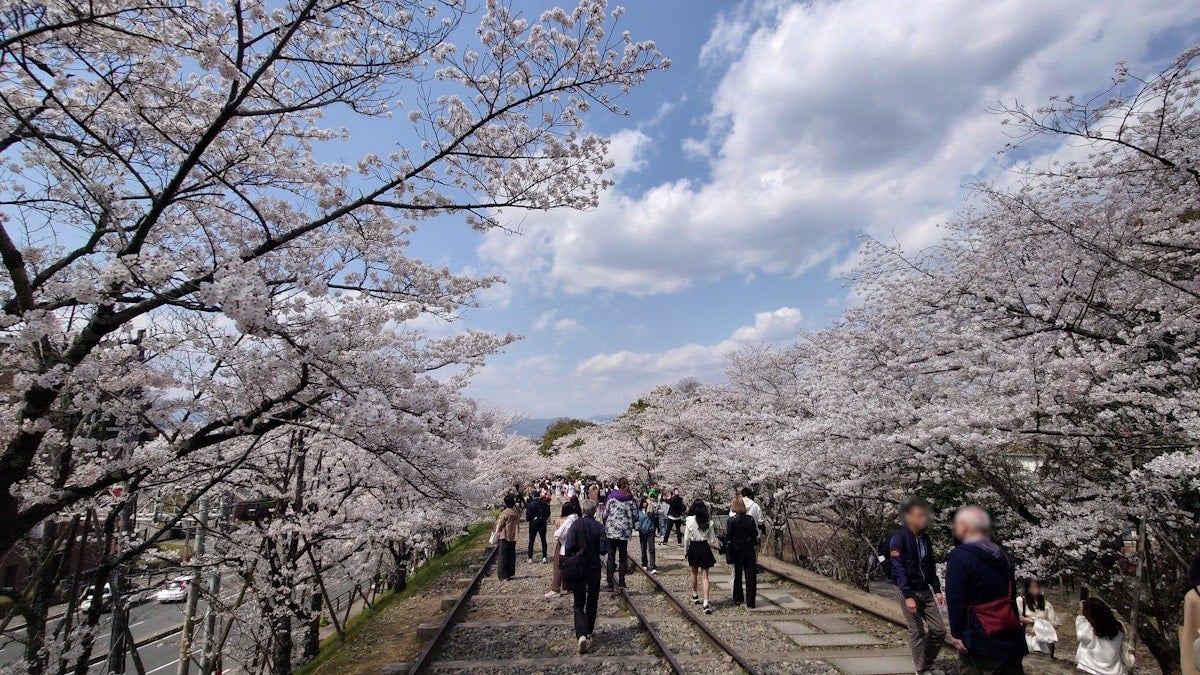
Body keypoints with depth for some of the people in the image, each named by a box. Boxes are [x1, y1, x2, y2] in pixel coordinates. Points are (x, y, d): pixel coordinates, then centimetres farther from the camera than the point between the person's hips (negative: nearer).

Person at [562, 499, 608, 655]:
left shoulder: (575, 525, -11)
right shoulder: (599, 527, -9)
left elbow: (569, 547, -14)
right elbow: (604, 550, -9)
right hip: (594, 568, 1)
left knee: (579, 603, 1)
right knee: (592, 601, 20)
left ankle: (581, 635, -17)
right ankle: (589, 630, 32)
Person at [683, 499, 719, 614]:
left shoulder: (690, 520, -12)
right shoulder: (709, 521, -8)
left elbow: (686, 539, -7)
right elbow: (712, 540, -2)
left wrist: (686, 550, 6)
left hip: (693, 548, -1)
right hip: (705, 548, 1)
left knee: (694, 573, 22)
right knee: (705, 576, 4)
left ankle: (695, 596, 40)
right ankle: (706, 603, -7)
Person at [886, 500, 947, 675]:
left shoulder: (925, 537, 6)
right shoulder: (898, 538, -16)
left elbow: (931, 566, 13)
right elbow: (899, 569, -18)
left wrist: (937, 590, 8)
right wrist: (908, 596, -21)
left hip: (925, 590, 7)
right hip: (908, 591, -6)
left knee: (939, 630, 7)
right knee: (917, 632, 0)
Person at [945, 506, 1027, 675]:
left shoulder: (959, 557, -14)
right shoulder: (1002, 555, 8)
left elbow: (955, 600, -17)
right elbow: (1011, 594, 15)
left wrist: (956, 634, -10)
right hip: (1011, 634, 7)